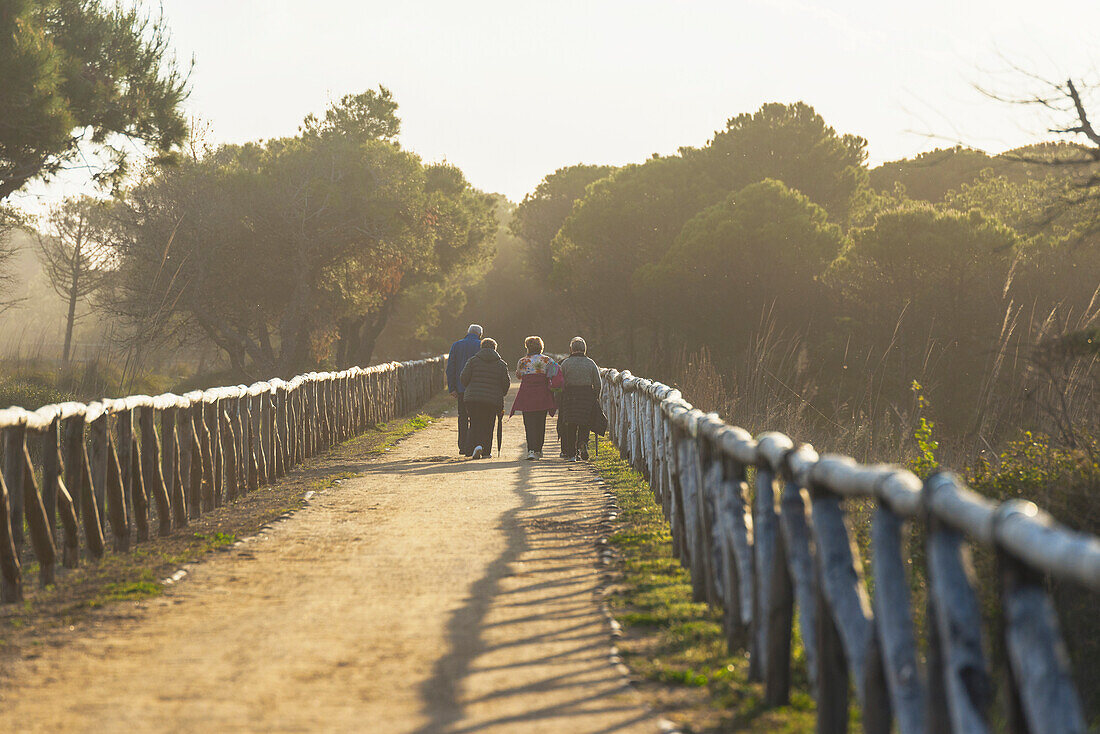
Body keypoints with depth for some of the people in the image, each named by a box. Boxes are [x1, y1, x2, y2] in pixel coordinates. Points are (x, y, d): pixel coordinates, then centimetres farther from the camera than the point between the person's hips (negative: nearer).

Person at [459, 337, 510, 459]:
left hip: (473, 398, -1)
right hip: (493, 400, 1)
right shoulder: (501, 364, 6)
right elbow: (506, 383, 5)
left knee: (475, 423, 3)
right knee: (488, 425, 10)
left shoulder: (473, 360, 3)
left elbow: (464, 378, 0)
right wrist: (500, 395, 22)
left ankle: (477, 445, -20)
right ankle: (486, 451, 11)